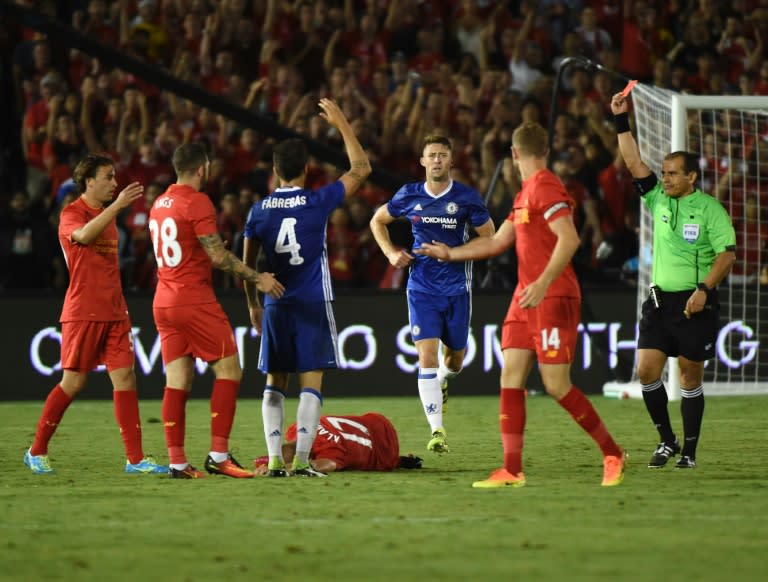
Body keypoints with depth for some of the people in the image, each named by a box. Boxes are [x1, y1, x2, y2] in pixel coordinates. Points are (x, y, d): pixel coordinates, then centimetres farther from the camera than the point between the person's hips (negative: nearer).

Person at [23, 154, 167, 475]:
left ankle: (135, 458, -3)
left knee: (125, 378, -2)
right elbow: (84, 234, -31)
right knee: (73, 382, -4)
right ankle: (36, 452, 9)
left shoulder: (107, 214, 18)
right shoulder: (71, 214, -6)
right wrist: (117, 205, -35)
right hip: (83, 312, -7)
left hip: (114, 312, 7)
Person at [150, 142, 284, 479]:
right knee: (229, 371, -2)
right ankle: (218, 456, -9)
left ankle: (177, 462, 1)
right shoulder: (197, 202, -11)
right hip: (195, 301, -8)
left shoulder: (159, 205, 15)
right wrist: (257, 279, -7)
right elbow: (217, 255, -15)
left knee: (177, 380, 6)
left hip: (163, 303, 8)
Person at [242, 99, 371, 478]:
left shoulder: (259, 211, 2)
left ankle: (275, 460, 1)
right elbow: (361, 168, 2)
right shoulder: (318, 202, -7)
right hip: (313, 305, -3)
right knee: (311, 384, -2)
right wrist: (342, 124, 9)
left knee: (275, 384, 9)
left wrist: (252, 304, 22)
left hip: (275, 308, 3)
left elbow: (247, 264, 9)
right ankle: (301, 460, -10)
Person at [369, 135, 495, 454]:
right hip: (422, 287, 0)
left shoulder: (467, 197, -5)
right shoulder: (409, 195, 0)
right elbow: (377, 221, 17)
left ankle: (443, 380, 53)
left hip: (457, 288, 0)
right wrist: (391, 252, 0)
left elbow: (489, 239, 0)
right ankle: (437, 431, -16)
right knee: (427, 356, -14)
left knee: (454, 361, 13)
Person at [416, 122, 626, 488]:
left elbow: (569, 239, -23)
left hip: (554, 298, -9)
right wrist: (450, 254, 34)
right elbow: (497, 242, 28)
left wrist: (543, 284, -30)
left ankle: (612, 454, 6)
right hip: (526, 297, 9)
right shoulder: (525, 194, 17)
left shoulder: (546, 187, -12)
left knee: (556, 385, -8)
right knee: (510, 377, 1)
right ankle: (512, 471, -1)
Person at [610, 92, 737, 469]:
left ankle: (689, 450, 8)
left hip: (694, 304, -5)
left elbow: (728, 253, -10)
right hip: (659, 300, 5)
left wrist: (704, 289, -20)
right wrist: (621, 121, -2)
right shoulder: (658, 200, 9)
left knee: (690, 375, 0)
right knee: (646, 369, -5)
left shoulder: (709, 208, -5)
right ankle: (667, 441, 9)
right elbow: (634, 162, 5)